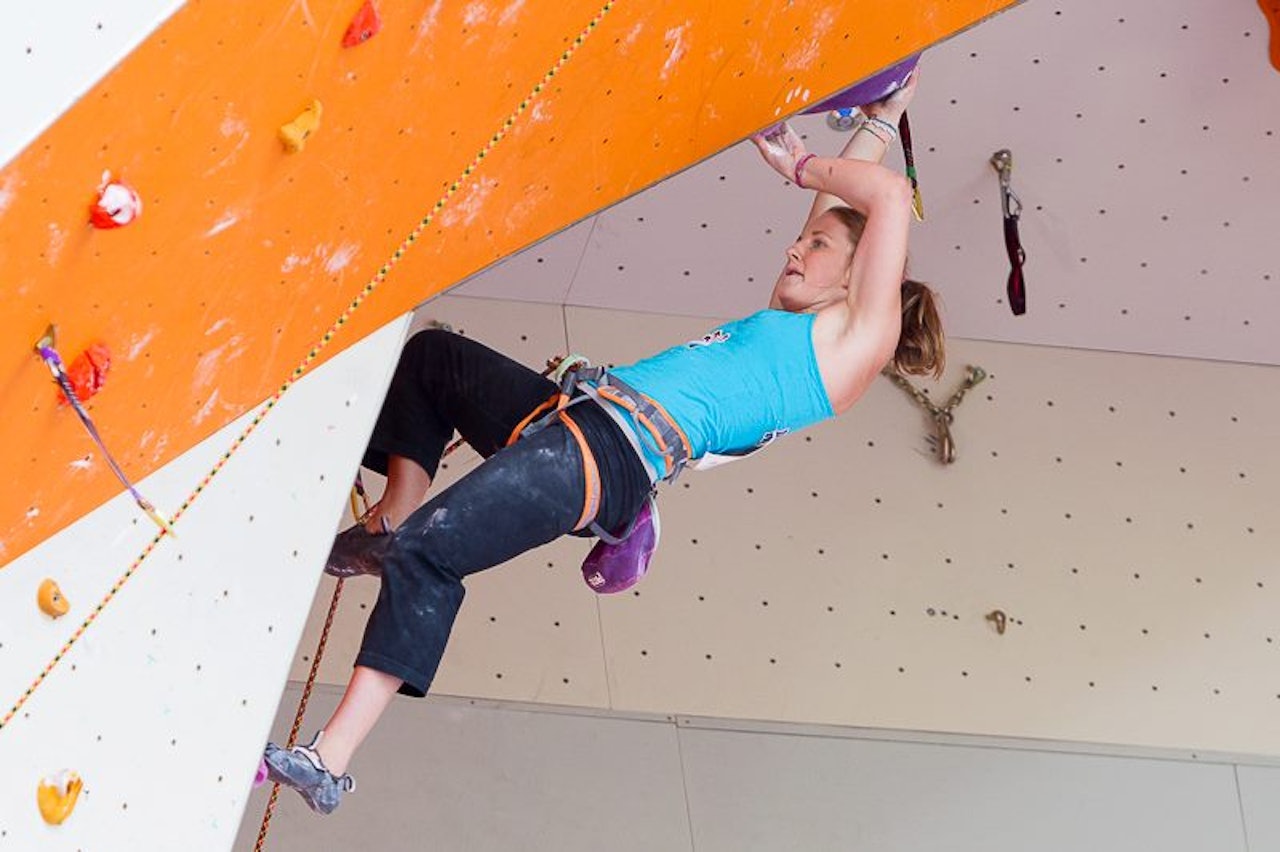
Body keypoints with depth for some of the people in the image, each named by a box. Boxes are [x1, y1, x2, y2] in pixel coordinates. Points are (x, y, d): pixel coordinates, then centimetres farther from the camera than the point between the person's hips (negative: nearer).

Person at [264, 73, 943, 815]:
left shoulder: (863, 335, 2)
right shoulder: (785, 327, 26)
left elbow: (892, 197, -3)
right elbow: (838, 198, 38)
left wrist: (800, 164, 11)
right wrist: (882, 120, 44)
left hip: (610, 459, -10)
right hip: (573, 417, 10)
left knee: (425, 552, -22)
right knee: (432, 355, 25)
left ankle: (329, 765, -18)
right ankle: (388, 528, 19)